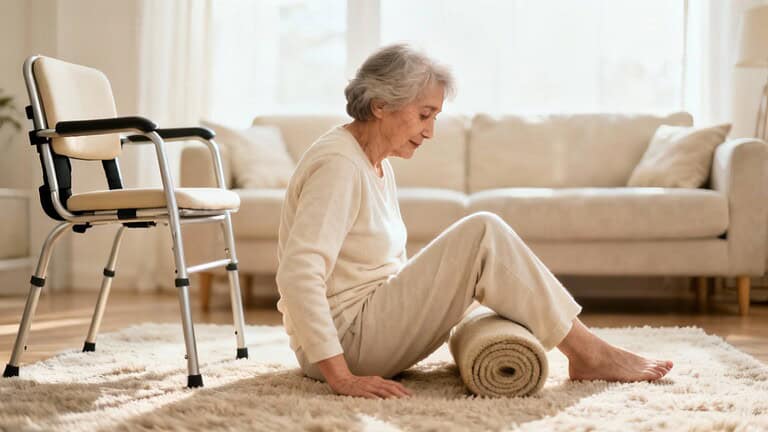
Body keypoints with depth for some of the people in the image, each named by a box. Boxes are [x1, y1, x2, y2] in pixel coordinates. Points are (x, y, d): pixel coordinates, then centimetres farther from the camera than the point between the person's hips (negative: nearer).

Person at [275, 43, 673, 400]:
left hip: (367, 325, 10)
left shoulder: (377, 163, 11)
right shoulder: (339, 164, -19)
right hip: (345, 339, -10)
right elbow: (297, 273, -29)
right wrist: (341, 377, -31)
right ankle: (589, 354, -7)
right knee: (483, 233, -17)